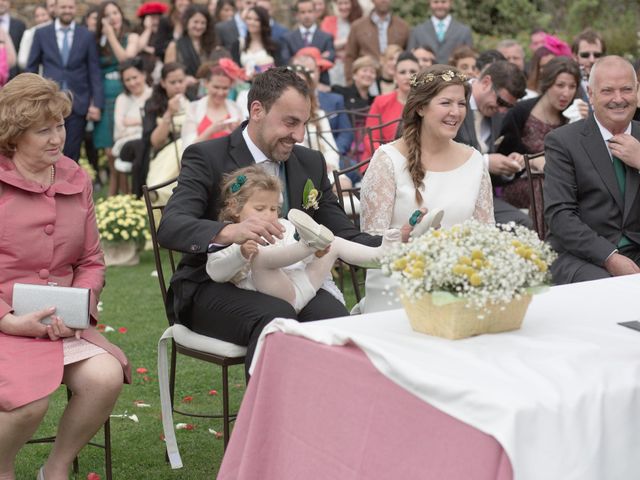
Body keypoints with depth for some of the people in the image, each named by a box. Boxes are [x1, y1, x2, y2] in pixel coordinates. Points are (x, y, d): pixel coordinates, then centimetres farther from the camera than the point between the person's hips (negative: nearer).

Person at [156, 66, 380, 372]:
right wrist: (228, 232, -43)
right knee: (276, 317, -34)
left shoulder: (311, 163, 10)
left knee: (335, 317, -26)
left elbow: (341, 234, 8)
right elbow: (169, 227, -21)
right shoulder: (206, 157, -7)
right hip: (215, 288, -4)